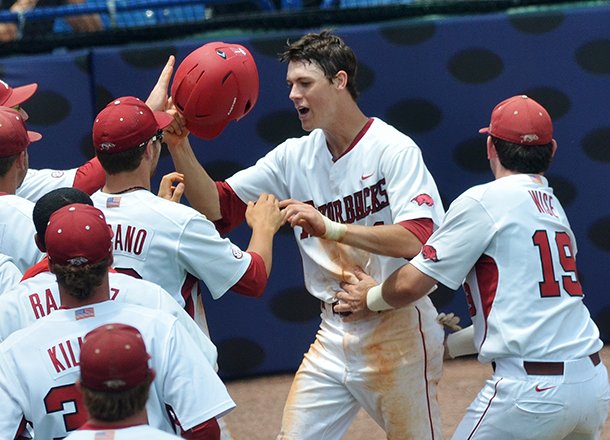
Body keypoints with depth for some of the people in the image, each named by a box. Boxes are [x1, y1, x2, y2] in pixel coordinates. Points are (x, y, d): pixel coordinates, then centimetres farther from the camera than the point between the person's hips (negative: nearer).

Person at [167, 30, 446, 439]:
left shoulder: (393, 149, -11)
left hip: (398, 332, -6)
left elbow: (417, 240, -24)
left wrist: (329, 228, -32)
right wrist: (178, 144, -10)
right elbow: (217, 208, 4)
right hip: (333, 337, 6)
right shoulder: (294, 157, 8)